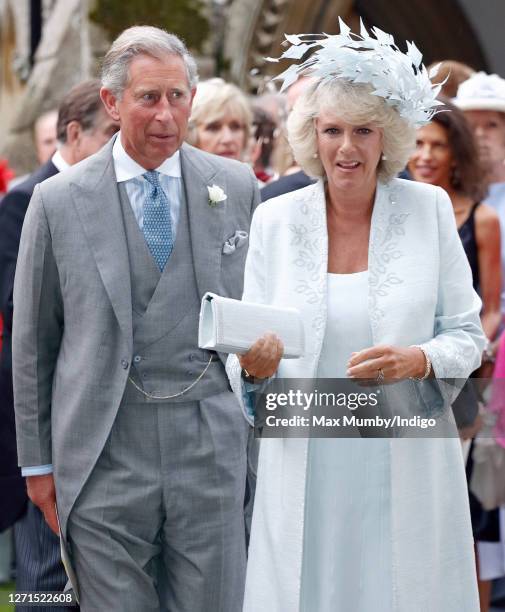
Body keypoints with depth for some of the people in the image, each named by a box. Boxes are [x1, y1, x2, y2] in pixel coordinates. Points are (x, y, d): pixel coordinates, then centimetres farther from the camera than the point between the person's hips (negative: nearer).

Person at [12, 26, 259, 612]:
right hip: (105, 452, -1)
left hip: (211, 447, 1)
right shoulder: (57, 201, 0)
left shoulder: (237, 187, 5)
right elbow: (32, 340, 6)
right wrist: (37, 460, 6)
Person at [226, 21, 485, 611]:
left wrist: (419, 361, -17)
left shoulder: (429, 209, 0)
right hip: (306, 468, 1)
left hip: (408, 467, 0)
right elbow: (247, 358, 5)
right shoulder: (274, 219, 1)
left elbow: (467, 335, 3)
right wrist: (255, 365, -17)